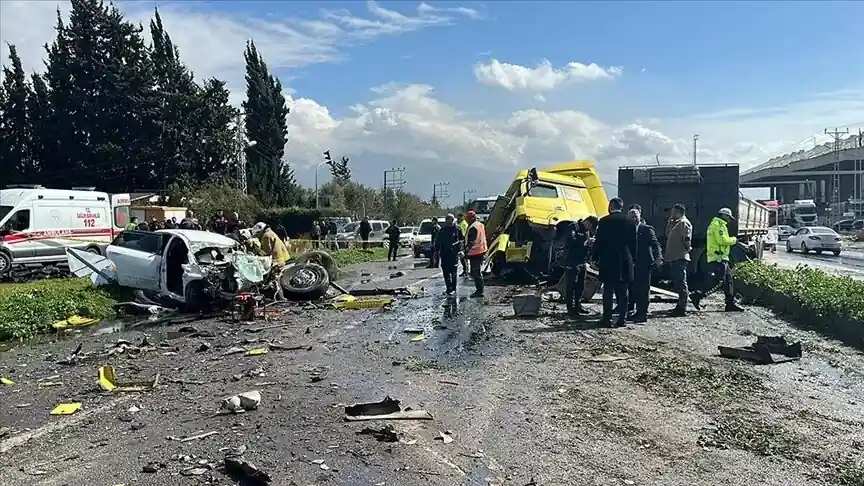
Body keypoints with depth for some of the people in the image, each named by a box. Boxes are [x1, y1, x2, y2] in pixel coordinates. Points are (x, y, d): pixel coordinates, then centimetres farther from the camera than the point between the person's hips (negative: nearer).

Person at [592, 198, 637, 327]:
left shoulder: (604, 221, -6)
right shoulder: (629, 222, 5)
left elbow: (598, 242, -5)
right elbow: (633, 243, 9)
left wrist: (596, 258, 3)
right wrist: (631, 258, 17)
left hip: (608, 261, -3)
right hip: (625, 262, 3)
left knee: (608, 290, 2)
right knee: (622, 292, 6)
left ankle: (607, 318, 1)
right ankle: (621, 319, 7)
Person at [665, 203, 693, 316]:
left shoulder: (684, 223, -11)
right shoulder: (676, 223, 19)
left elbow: (687, 239, -20)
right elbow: (667, 234, 19)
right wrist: (670, 221, 14)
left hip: (680, 257, -10)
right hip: (674, 257, 10)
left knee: (681, 283, -9)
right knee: (677, 283, 16)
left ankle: (682, 309, -7)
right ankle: (680, 306, 25)